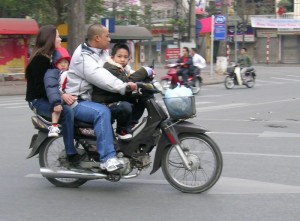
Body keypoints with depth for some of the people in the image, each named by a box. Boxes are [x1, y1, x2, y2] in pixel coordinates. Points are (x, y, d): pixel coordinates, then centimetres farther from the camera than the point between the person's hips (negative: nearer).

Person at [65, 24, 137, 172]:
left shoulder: (102, 53, 14)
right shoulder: (83, 56, -17)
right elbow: (99, 77, -30)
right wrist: (124, 86, -37)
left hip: (94, 98, 9)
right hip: (79, 102, -9)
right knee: (102, 112, -36)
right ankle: (107, 159, -40)